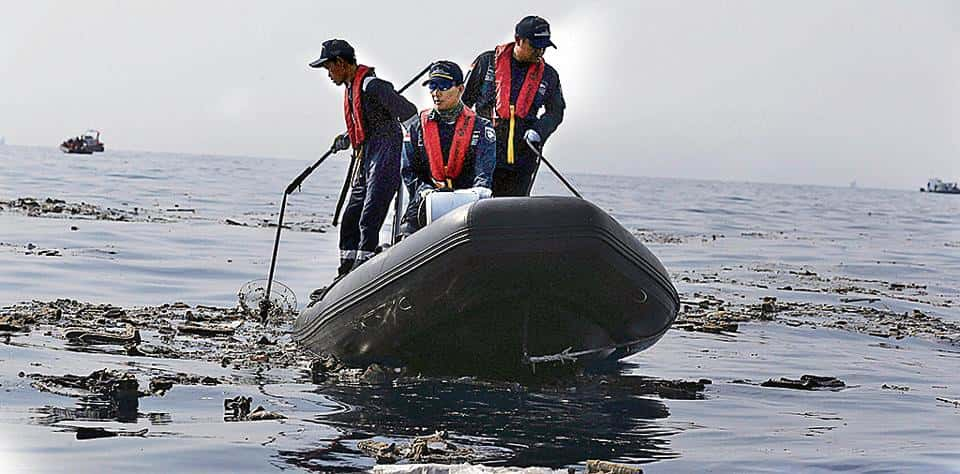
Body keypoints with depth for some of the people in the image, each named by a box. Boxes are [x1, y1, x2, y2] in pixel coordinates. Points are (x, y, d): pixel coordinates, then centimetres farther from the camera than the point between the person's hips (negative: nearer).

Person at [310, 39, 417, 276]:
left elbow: (408, 111, -17)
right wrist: (346, 140, 16)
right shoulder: (350, 87, 16)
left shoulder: (371, 85, -14)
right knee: (349, 219, 11)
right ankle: (345, 276, 16)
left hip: (384, 159, -10)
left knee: (368, 221, -13)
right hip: (365, 162, 10)